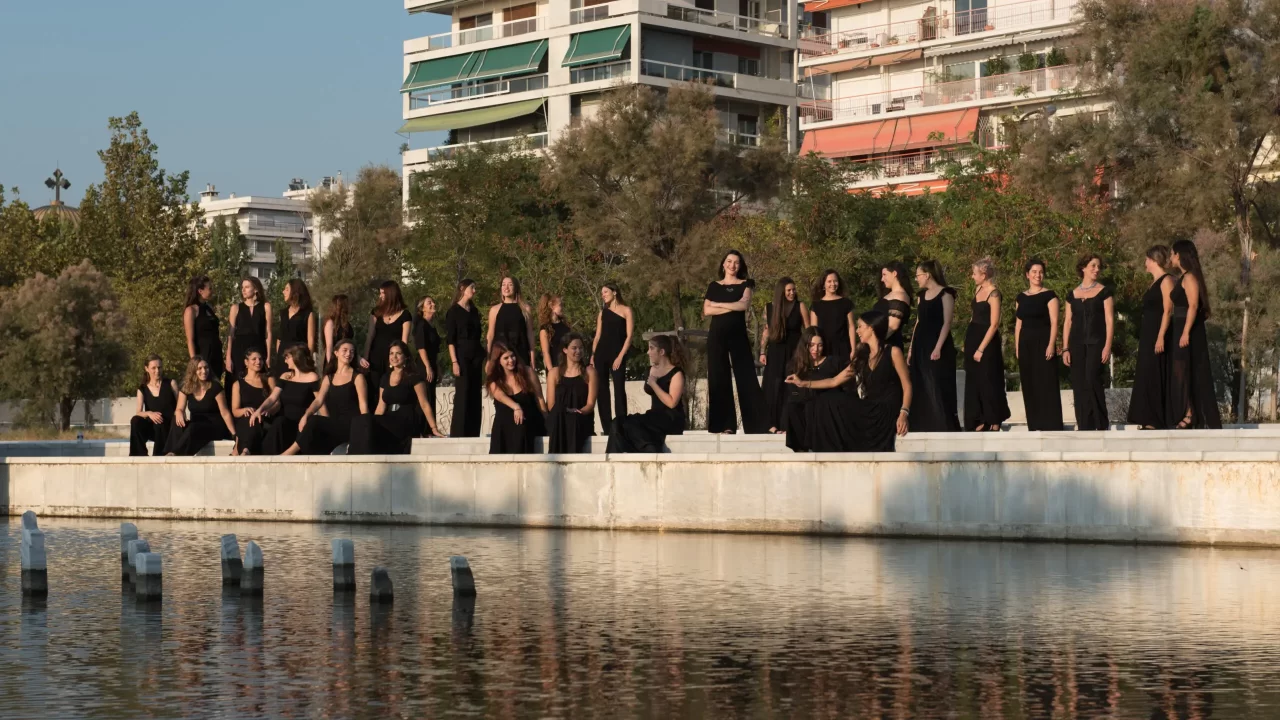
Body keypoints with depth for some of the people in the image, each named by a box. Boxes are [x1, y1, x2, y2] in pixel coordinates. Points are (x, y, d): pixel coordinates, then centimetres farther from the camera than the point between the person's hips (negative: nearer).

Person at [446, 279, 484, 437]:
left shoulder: (474, 311, 15)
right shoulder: (454, 311, -2)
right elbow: (450, 339, -7)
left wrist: (483, 357, 10)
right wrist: (454, 362, -15)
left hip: (476, 356, 6)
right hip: (462, 355, -6)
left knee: (475, 394, 4)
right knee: (462, 394, -9)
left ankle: (473, 433, 6)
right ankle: (458, 433, -7)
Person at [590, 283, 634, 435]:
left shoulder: (626, 310, 2)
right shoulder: (603, 312, 16)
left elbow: (629, 336, -4)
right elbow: (597, 336, 14)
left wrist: (620, 356, -13)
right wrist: (592, 356, 3)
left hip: (617, 353, -5)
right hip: (601, 352, 5)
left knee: (619, 389, -8)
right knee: (602, 390, 1)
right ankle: (607, 428, 4)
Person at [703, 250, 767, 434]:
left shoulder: (745, 285, 8)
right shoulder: (714, 286, 11)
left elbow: (744, 305, -11)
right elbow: (706, 311, -2)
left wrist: (718, 304, -5)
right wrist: (732, 307, -9)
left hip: (738, 335, -1)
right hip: (717, 336, 1)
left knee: (745, 376, -4)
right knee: (719, 378, -1)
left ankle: (757, 424, -6)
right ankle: (724, 424, 0)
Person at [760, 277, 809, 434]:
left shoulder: (800, 307, -2)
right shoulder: (769, 308, 4)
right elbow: (766, 331, 9)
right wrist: (762, 352, 4)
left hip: (794, 351, -2)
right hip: (775, 352, 2)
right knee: (773, 387, 0)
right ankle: (774, 423, 4)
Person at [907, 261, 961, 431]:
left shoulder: (945, 294, -6)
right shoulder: (922, 295, 14)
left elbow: (946, 323, -11)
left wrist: (938, 347, -20)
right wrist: (911, 349, 11)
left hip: (937, 347, -7)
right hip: (921, 347, 7)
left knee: (939, 388, -8)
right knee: (922, 389, 7)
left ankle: (944, 428, -6)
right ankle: (924, 426, 12)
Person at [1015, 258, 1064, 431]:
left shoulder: (1049, 295, -3)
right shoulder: (1021, 297, 13)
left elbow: (1054, 322, -8)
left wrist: (1051, 345, -18)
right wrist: (1017, 346, 10)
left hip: (1043, 343, -6)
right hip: (1026, 344, 6)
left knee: (1046, 383, -7)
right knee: (1029, 385, 6)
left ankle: (1051, 425, -6)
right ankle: (1035, 425, 12)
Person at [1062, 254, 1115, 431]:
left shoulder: (1104, 292, 4)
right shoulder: (1073, 295, 13)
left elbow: (1109, 320, -2)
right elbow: (1068, 322, 13)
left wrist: (1108, 346, -11)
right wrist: (1066, 348, 6)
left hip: (1096, 343, -4)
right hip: (1077, 344, 4)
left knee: (1092, 379, -16)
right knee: (1079, 385, 0)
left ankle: (1101, 423, -5)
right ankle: (1084, 426, 4)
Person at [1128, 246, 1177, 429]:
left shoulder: (1166, 281, -10)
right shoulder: (1154, 283, 17)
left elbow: (1168, 311, -18)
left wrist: (1161, 337, -25)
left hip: (1158, 335, -9)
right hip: (1148, 336, 9)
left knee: (1154, 377, -9)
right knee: (1146, 378, 7)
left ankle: (1156, 421, -9)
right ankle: (1149, 421, 8)